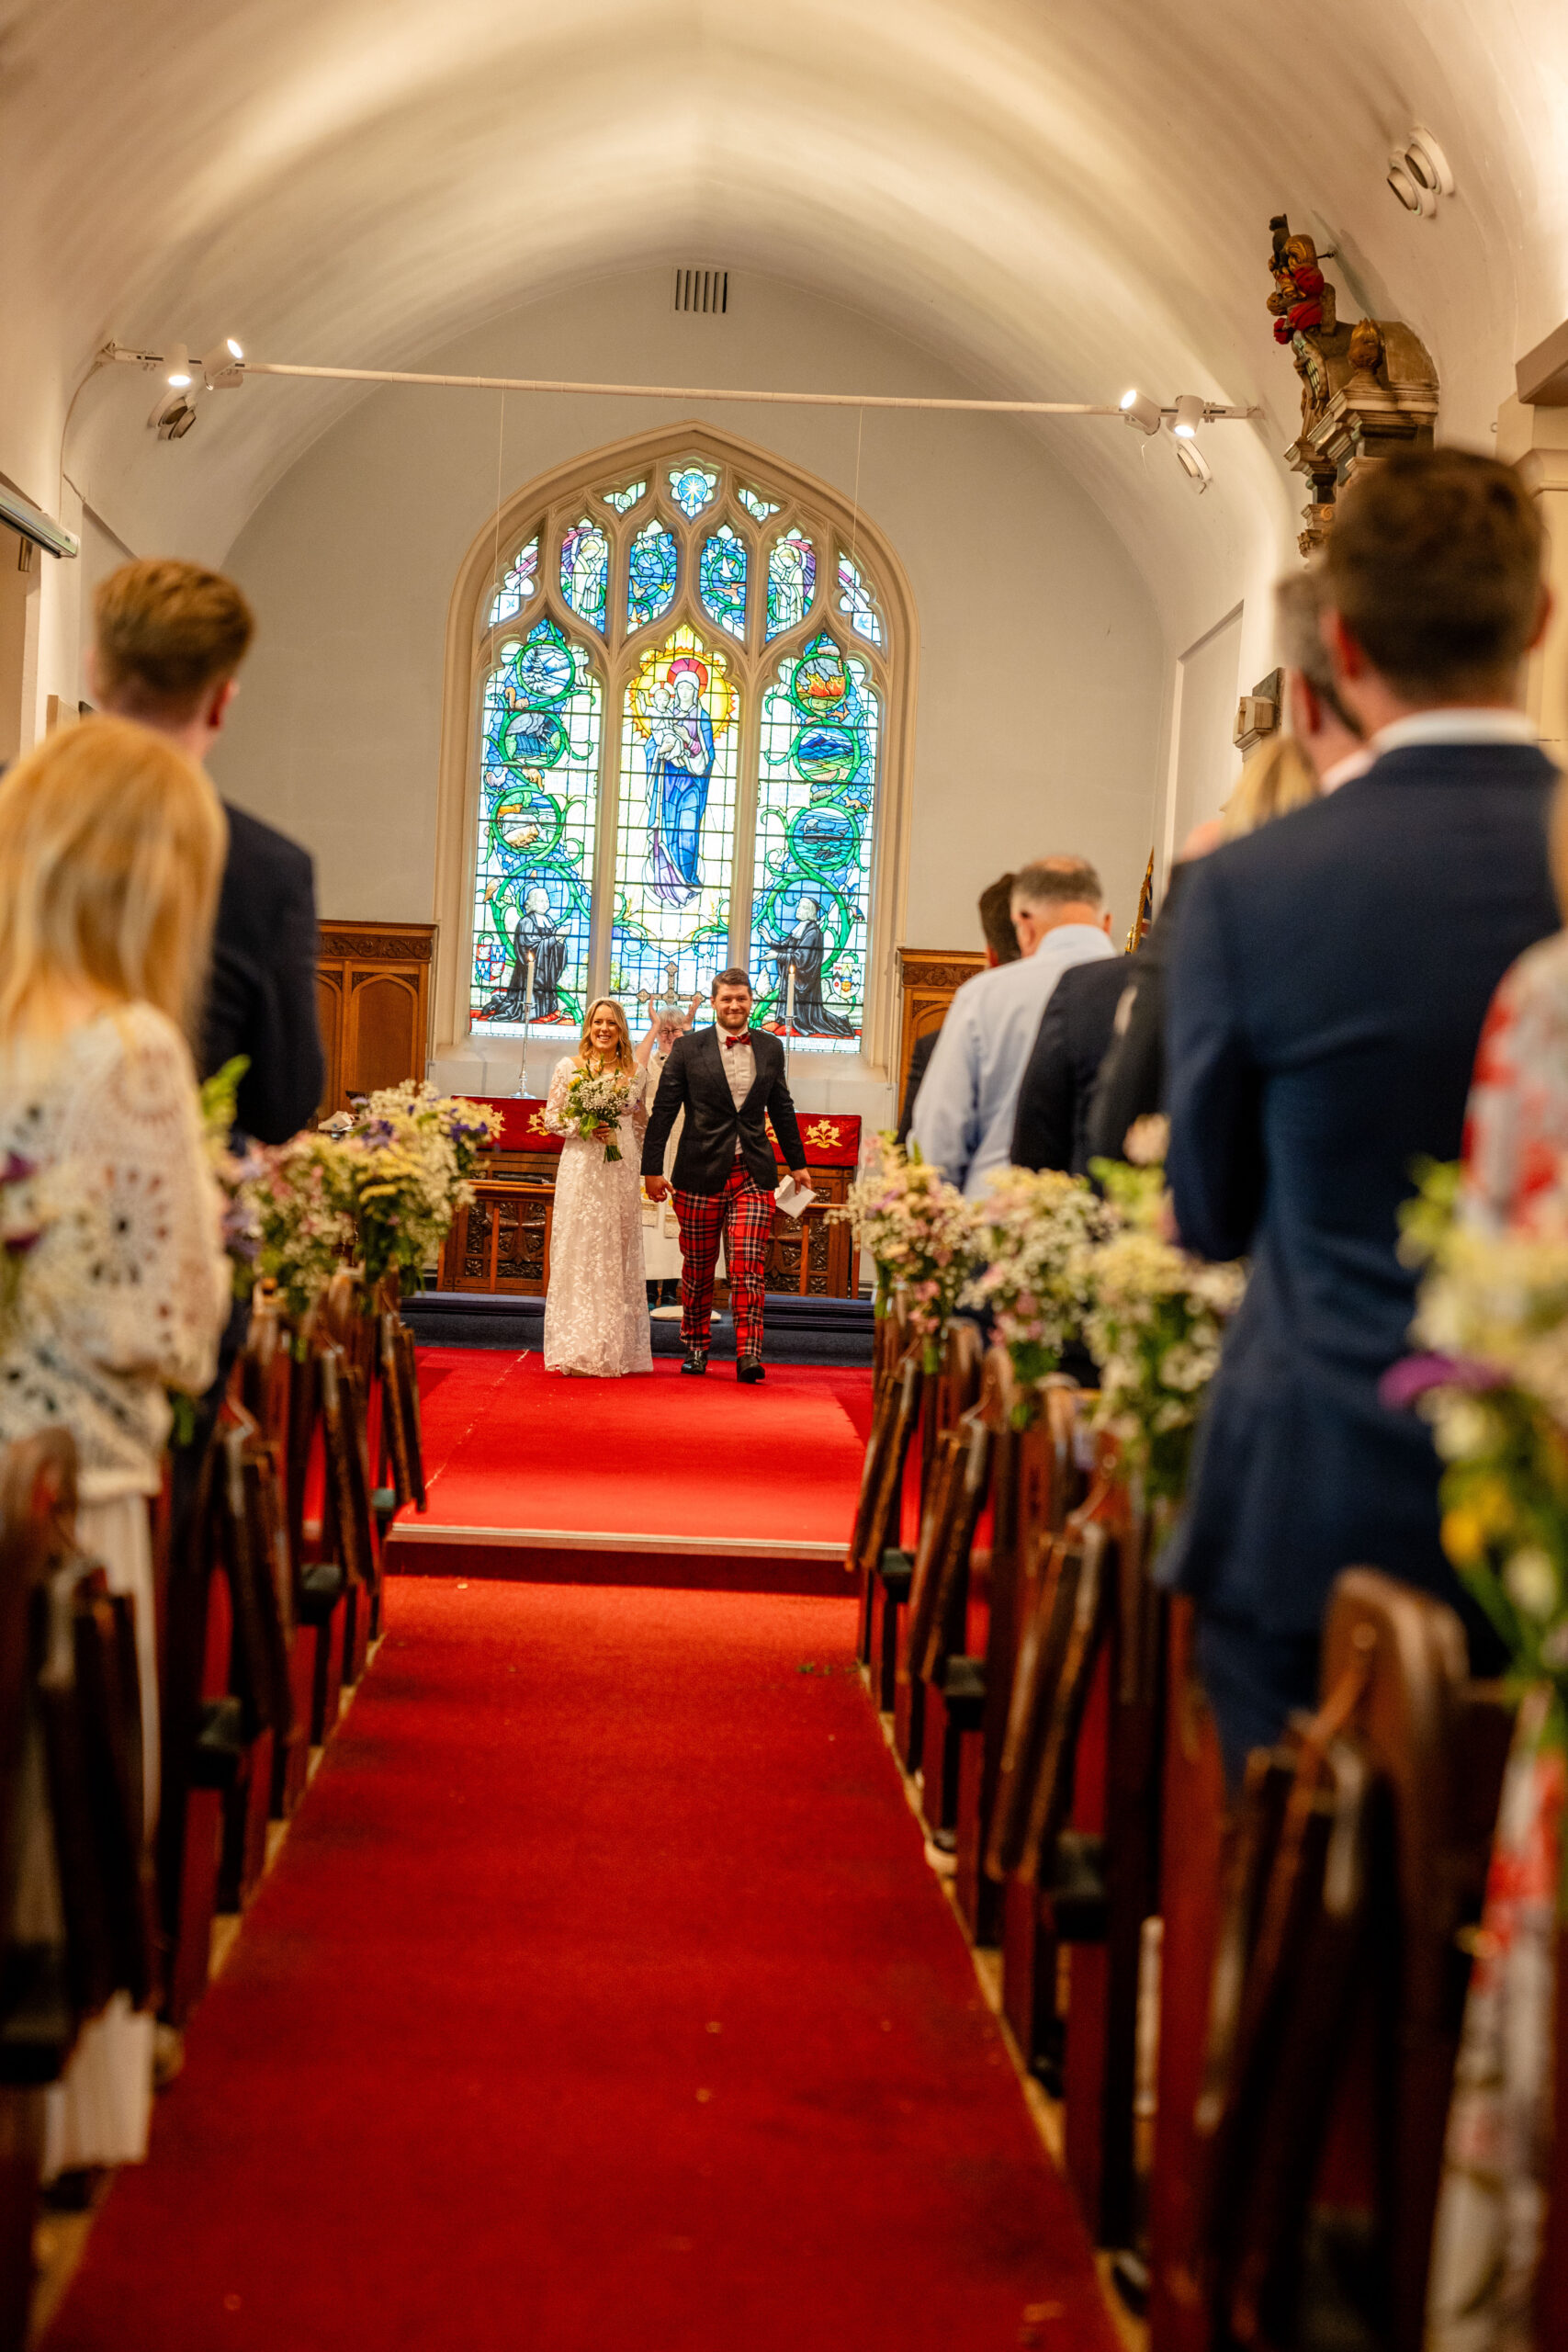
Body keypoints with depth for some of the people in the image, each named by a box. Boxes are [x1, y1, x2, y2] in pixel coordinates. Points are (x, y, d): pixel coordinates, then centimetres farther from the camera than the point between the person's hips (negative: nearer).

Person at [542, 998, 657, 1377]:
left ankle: (614, 1350, 8)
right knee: (579, 1252, -5)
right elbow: (551, 1116, 3)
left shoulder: (635, 1071, 8)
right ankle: (576, 1350, -2)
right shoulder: (569, 1066, 2)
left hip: (621, 1172, 2)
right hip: (580, 1170, -2)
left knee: (617, 1255, 3)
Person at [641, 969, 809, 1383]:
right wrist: (652, 1168, -3)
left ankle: (748, 1354, -10)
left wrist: (797, 1163, 21)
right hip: (701, 1174, -1)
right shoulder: (688, 1048, 0)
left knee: (748, 1267, -8)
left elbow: (781, 1110, 18)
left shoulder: (771, 1049, 9)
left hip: (754, 1174, 1)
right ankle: (696, 1347, 25)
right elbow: (663, 1111, 0)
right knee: (698, 1268, 9)